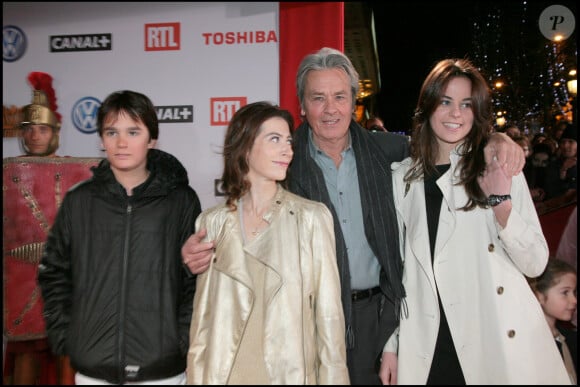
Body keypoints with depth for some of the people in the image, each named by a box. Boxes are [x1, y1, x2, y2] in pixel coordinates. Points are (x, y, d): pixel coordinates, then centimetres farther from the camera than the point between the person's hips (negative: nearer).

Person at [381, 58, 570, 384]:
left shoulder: (500, 170, 0)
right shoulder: (402, 178, 3)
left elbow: (536, 264, -4)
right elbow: (397, 265, 7)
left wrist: (500, 201, -17)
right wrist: (391, 345, 7)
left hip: (500, 344, -1)